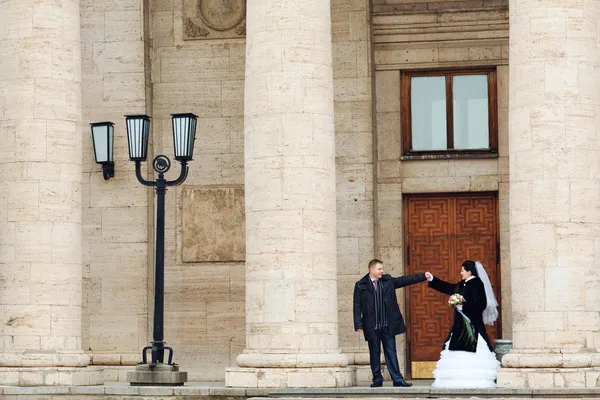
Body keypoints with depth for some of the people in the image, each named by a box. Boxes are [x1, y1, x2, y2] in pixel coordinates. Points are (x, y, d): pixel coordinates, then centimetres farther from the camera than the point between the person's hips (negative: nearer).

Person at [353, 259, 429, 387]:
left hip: (388, 325, 2)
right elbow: (357, 307, -2)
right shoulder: (360, 286, -1)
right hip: (371, 327, -2)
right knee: (374, 353, 5)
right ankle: (377, 379, 15)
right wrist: (358, 324, -8)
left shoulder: (388, 281, 8)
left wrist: (423, 276, 0)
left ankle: (397, 379, 2)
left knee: (391, 352, 3)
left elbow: (406, 280, 7)